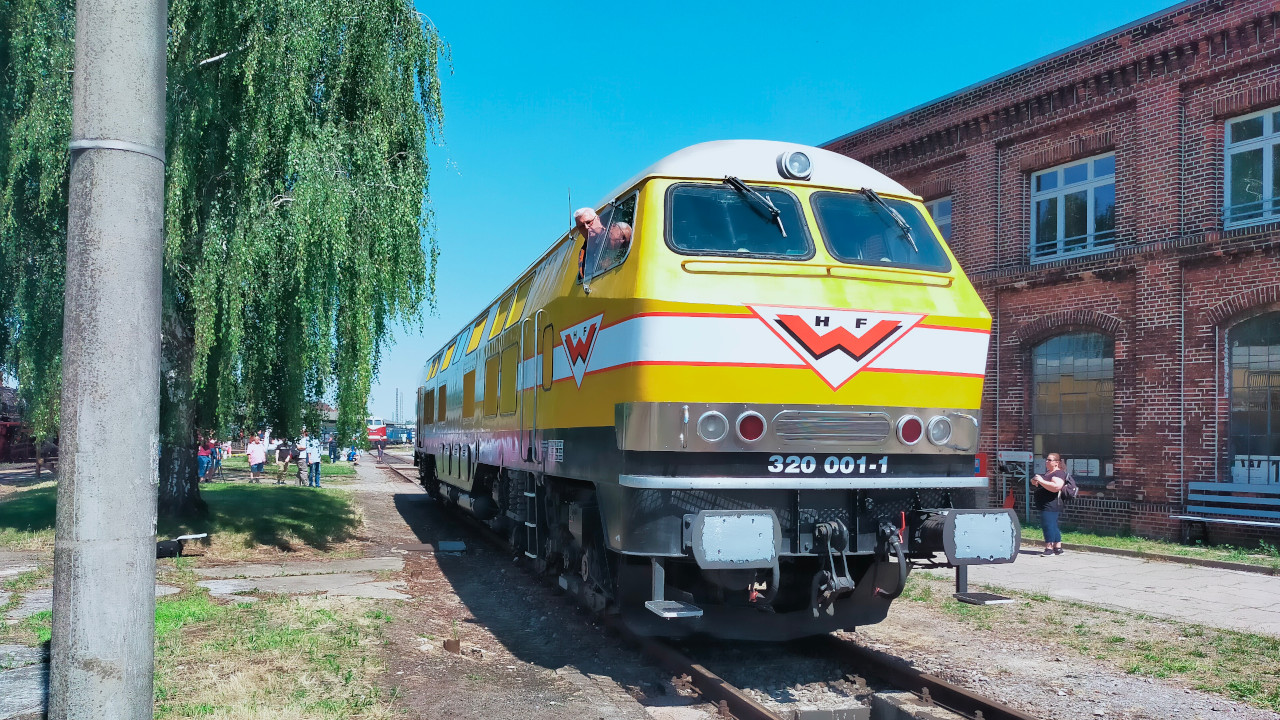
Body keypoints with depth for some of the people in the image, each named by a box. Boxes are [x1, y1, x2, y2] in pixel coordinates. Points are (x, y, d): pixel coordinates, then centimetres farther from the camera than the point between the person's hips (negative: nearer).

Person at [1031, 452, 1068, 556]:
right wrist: (1036, 483, 12)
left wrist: (1041, 481, -26)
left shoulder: (1059, 473, -12)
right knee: (1053, 526, 13)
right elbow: (1044, 488, 34)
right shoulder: (1048, 472, 20)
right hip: (1045, 506, 11)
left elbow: (1056, 487, -29)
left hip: (1051, 506, -11)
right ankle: (1058, 548, 19)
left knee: (1048, 525, -11)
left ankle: (1049, 548, -10)